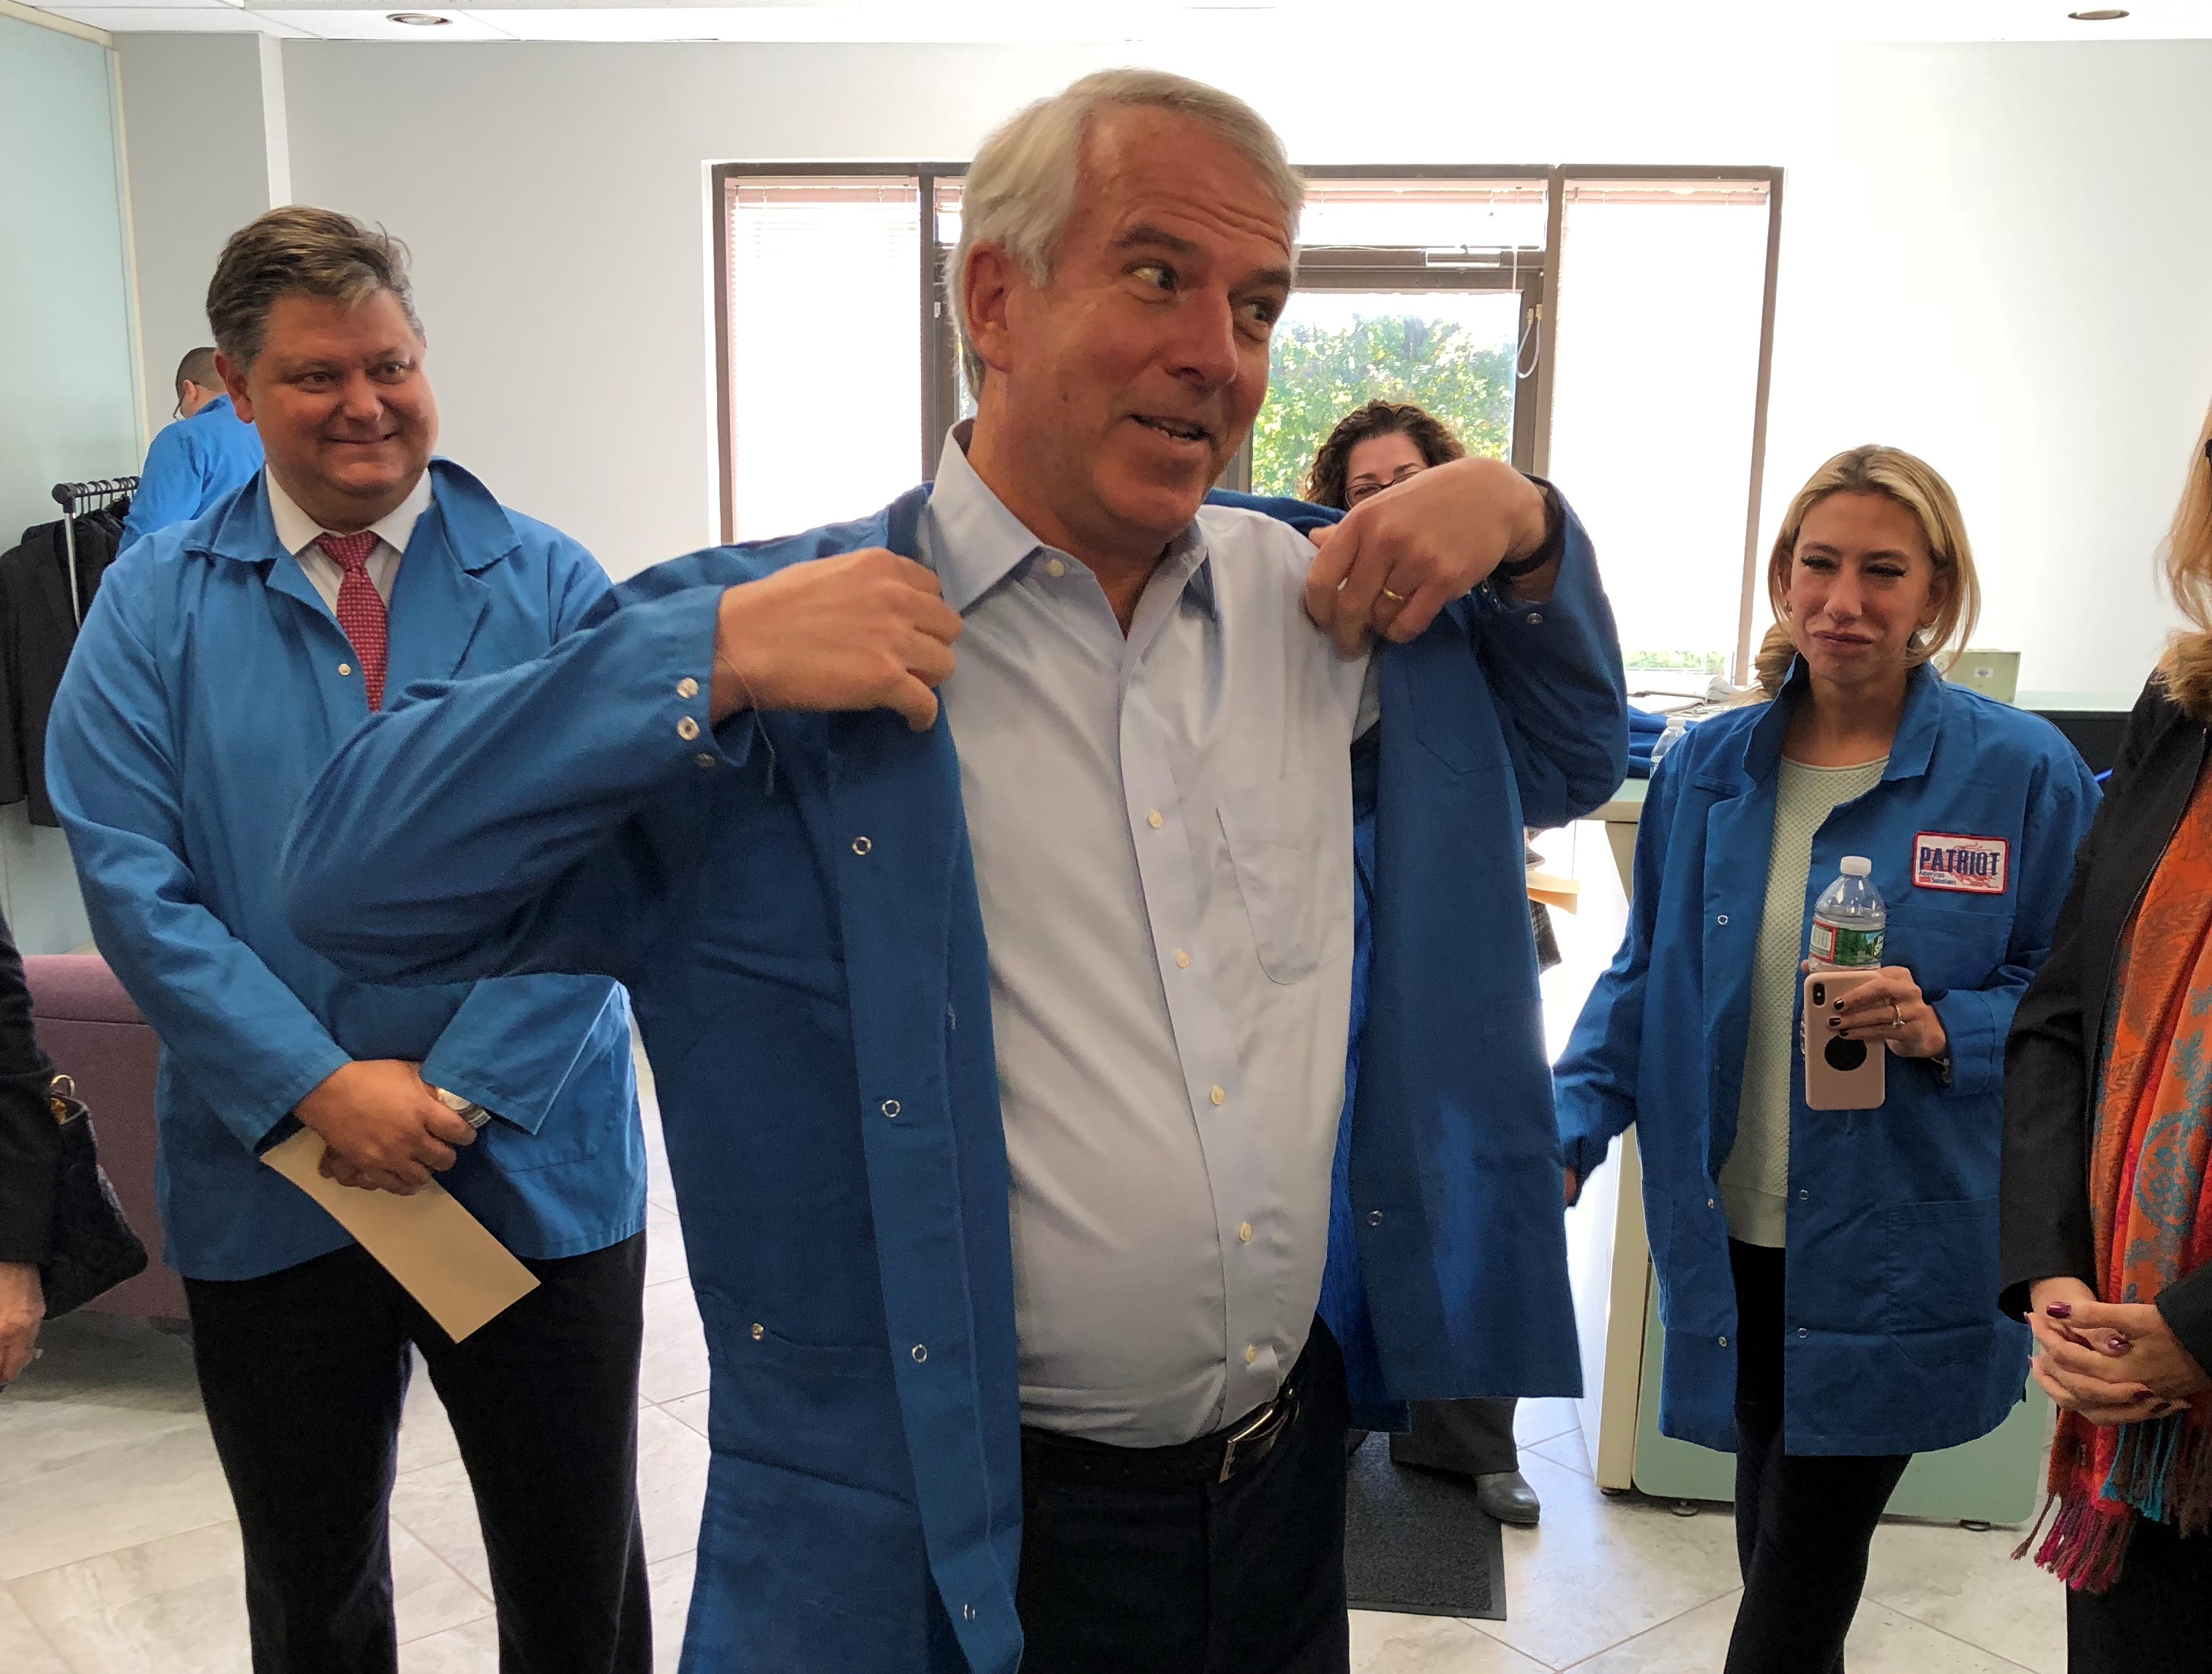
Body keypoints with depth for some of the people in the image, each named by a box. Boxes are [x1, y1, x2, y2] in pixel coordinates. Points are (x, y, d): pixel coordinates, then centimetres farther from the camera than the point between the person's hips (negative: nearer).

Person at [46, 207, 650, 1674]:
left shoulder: (552, 589, -2)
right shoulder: (156, 602, 1)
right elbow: (131, 878, -7)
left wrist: (461, 1093, -17)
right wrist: (320, 1088, -16)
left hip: (536, 1173, -1)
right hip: (269, 1187, 1)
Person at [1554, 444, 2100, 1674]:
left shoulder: (2025, 773, -7)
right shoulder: (1707, 766, 3)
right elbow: (1643, 978, 9)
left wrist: (1940, 1031, -21)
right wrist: (1567, 1133, -2)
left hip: (1899, 1261, -3)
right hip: (1735, 1244, 4)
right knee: (1774, 1536, 19)